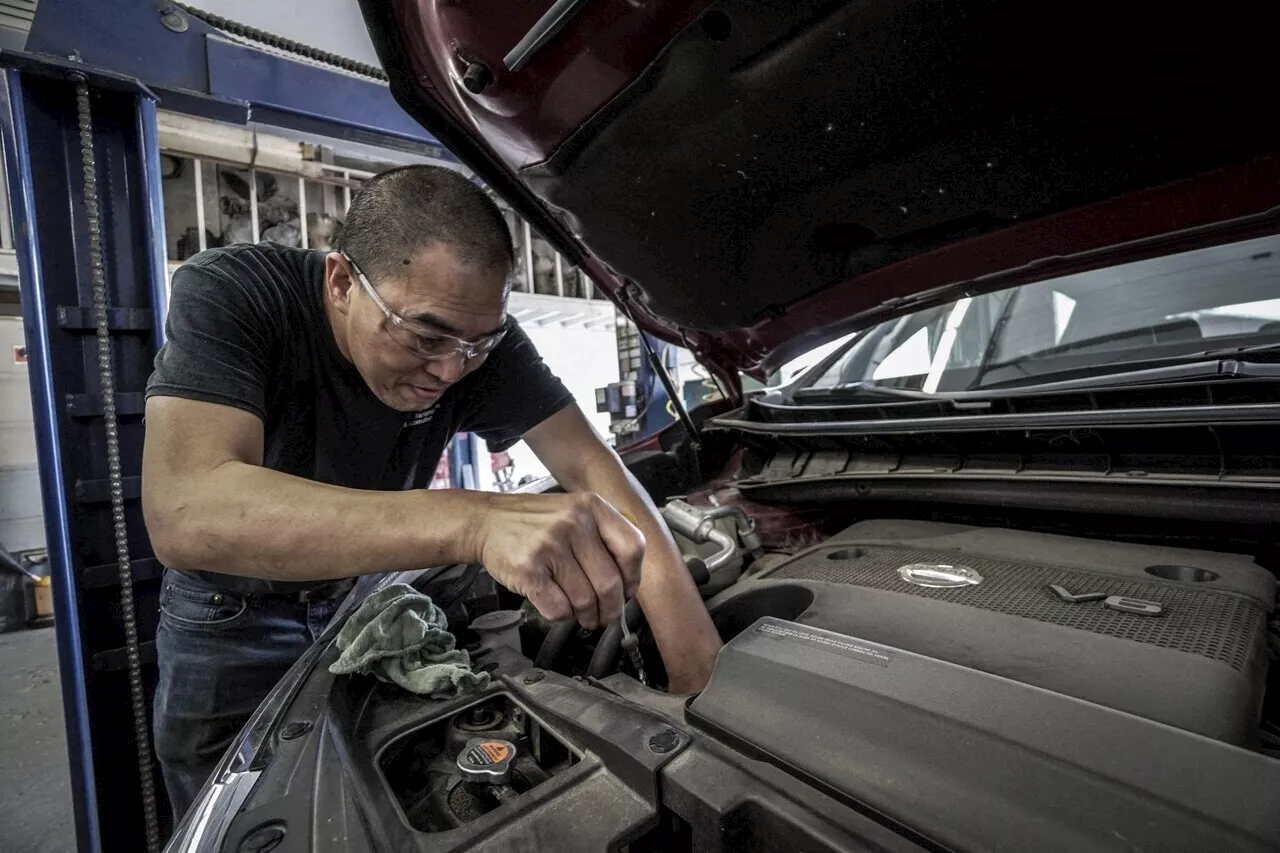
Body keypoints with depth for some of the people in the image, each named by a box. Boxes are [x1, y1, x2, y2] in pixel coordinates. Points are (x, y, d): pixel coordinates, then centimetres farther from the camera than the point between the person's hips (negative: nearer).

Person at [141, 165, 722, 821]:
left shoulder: (474, 331, -23)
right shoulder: (226, 294, -31)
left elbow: (589, 464, -28)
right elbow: (184, 516, -45)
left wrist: (697, 660, -37)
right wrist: (475, 520, -59)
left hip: (368, 589, 2)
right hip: (231, 614, -1)